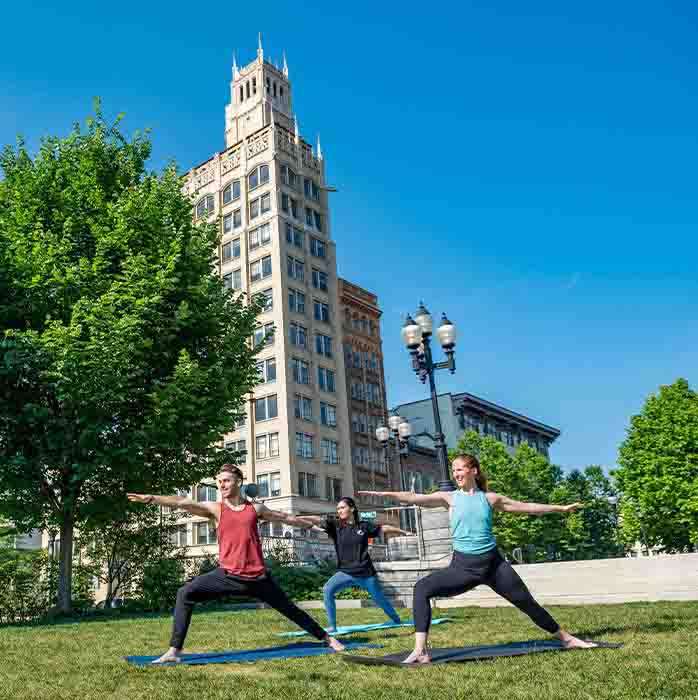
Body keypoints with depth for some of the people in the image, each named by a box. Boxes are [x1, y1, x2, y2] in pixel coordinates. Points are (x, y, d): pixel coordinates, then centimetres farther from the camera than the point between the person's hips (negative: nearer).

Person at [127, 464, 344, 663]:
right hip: (228, 575, 0)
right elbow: (183, 503, -15)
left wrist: (309, 524, 32)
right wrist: (151, 498, -28)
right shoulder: (215, 509, -1)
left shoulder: (255, 508, 4)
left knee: (288, 608, 9)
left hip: (257, 577, 0)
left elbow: (284, 518, 19)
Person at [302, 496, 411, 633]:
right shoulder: (335, 525, -4)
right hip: (345, 572, 1)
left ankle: (398, 621, 41)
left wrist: (404, 532, 17)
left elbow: (384, 528, 7)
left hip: (366, 573, -1)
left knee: (380, 599, 14)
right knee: (327, 590, -23)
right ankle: (332, 626, -12)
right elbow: (317, 520, -18)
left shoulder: (363, 525, -4)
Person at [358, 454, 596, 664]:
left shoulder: (490, 498, 5)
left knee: (526, 602, 5)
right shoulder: (450, 497, 2)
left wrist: (560, 508, 18)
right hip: (463, 565, 0)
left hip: (493, 562, 1)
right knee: (422, 588, -19)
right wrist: (384, 494, -23)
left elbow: (527, 507, 14)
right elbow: (416, 498, -11)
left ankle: (566, 638, 28)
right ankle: (421, 651, -20)